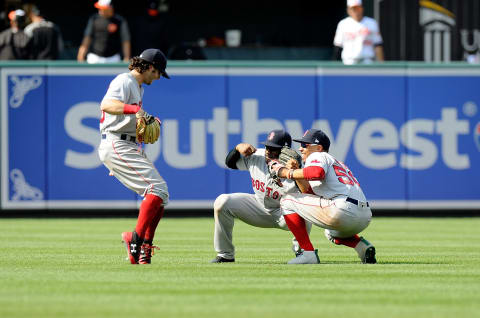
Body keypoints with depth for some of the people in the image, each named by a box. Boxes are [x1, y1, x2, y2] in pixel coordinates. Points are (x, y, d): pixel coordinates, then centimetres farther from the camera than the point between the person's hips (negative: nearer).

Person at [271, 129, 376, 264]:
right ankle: (362, 246, 12)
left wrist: (287, 173, -8)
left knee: (287, 201, 2)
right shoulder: (338, 163, 34)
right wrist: (295, 172, 21)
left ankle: (308, 253, -3)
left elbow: (317, 172, -20)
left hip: (344, 210, -10)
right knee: (331, 232, 43)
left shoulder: (317, 156, 7)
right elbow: (310, 191, 31)